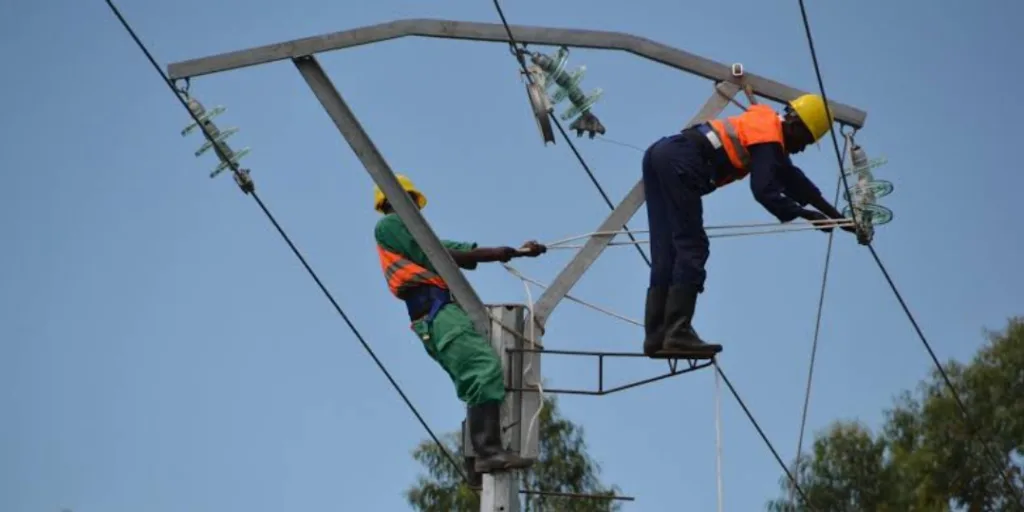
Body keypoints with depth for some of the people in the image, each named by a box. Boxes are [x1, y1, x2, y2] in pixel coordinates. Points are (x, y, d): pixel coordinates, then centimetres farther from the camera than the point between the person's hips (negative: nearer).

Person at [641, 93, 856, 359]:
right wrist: (804, 213, -9)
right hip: (679, 164, -10)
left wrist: (836, 216, 36)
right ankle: (678, 334, -15)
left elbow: (793, 180, 33)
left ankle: (656, 336, 5)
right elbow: (765, 191, -15)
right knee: (692, 248, -9)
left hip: (659, 154, 10)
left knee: (665, 254, 8)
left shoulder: (765, 128, 27)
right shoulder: (769, 138, -3)